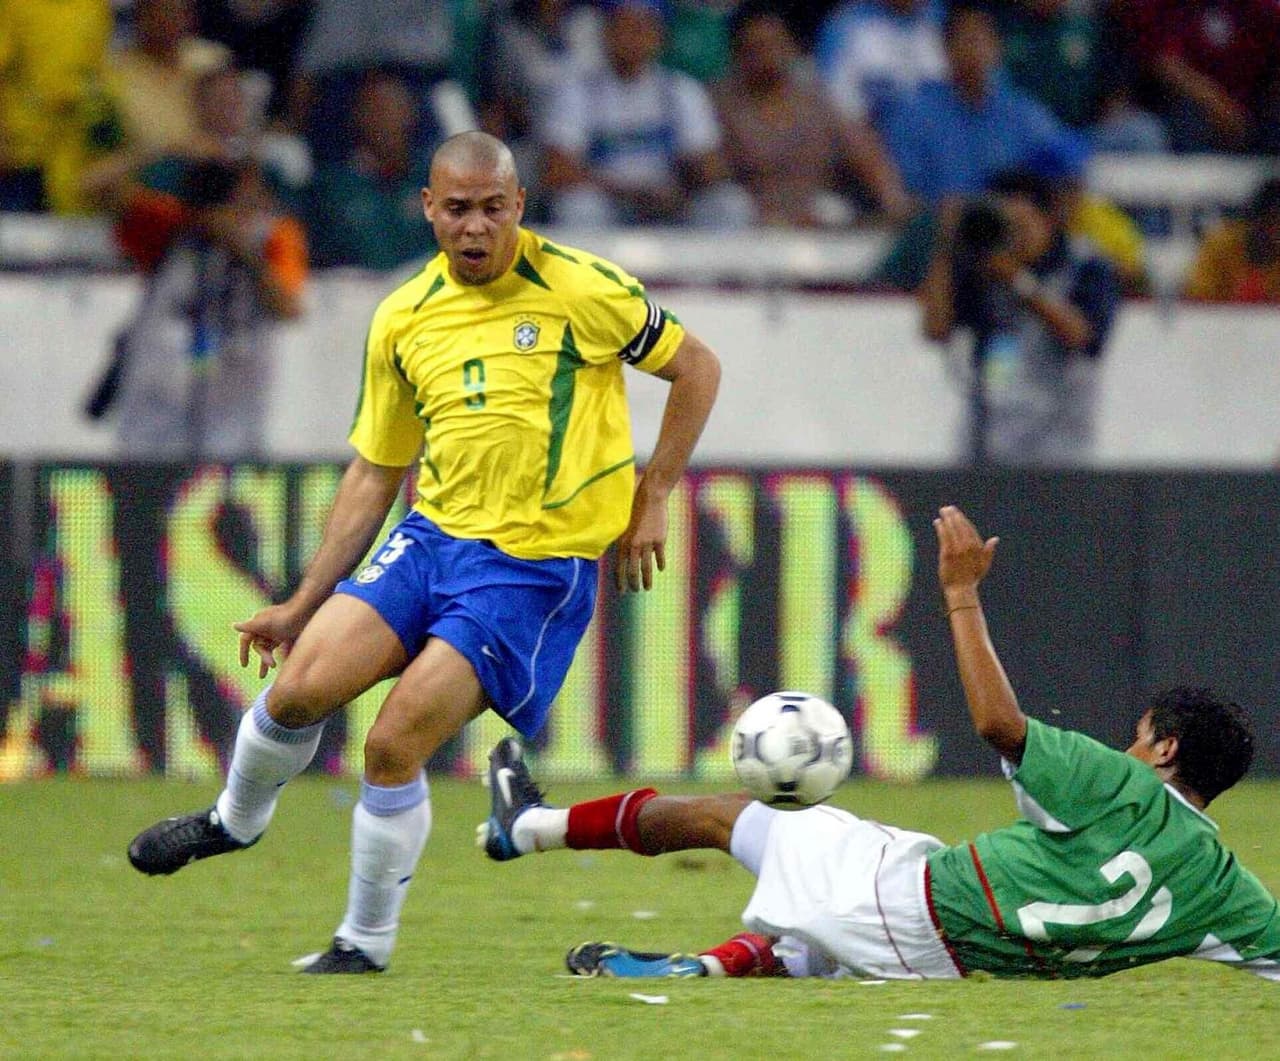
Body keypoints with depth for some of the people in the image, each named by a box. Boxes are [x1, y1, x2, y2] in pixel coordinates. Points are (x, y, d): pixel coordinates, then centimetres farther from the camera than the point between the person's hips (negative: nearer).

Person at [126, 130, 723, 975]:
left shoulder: (580, 290, -9)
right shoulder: (404, 320, 6)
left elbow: (696, 367, 3)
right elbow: (375, 472, 14)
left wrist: (651, 500, -1)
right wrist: (304, 603, 13)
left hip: (537, 564, -5)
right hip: (435, 535, 5)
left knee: (394, 745, -13)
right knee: (301, 688, -11)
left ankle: (368, 942, 7)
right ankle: (236, 820, 22)